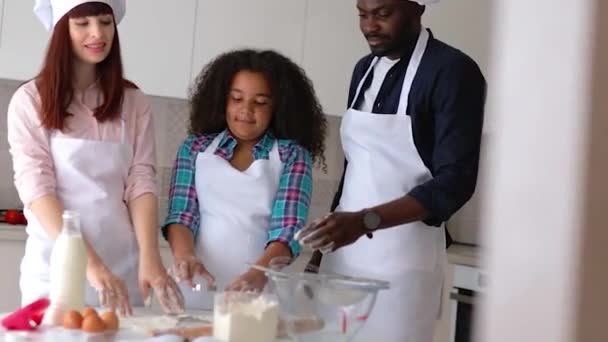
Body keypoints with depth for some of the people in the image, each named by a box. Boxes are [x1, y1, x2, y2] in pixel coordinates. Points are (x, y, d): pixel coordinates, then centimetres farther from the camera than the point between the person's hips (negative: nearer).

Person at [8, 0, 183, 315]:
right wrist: (90, 264, -21)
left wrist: (150, 259, -16)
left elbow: (141, 182, 0)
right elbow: (35, 187, -10)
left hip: (122, 264, 2)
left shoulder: (133, 102, 4)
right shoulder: (31, 99, -4)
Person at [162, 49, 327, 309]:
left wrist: (257, 275, -27)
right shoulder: (195, 147, 7)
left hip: (260, 293, -1)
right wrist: (184, 255, -18)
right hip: (197, 288, 2)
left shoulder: (292, 156, 0)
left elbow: (288, 230, -10)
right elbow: (181, 213, 2)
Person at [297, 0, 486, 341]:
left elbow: (455, 182, -16)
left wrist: (365, 222, -26)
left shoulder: (452, 71, -10)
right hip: (343, 254, 6)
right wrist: (321, 248, 13)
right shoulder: (365, 69, 12)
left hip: (402, 262, -6)